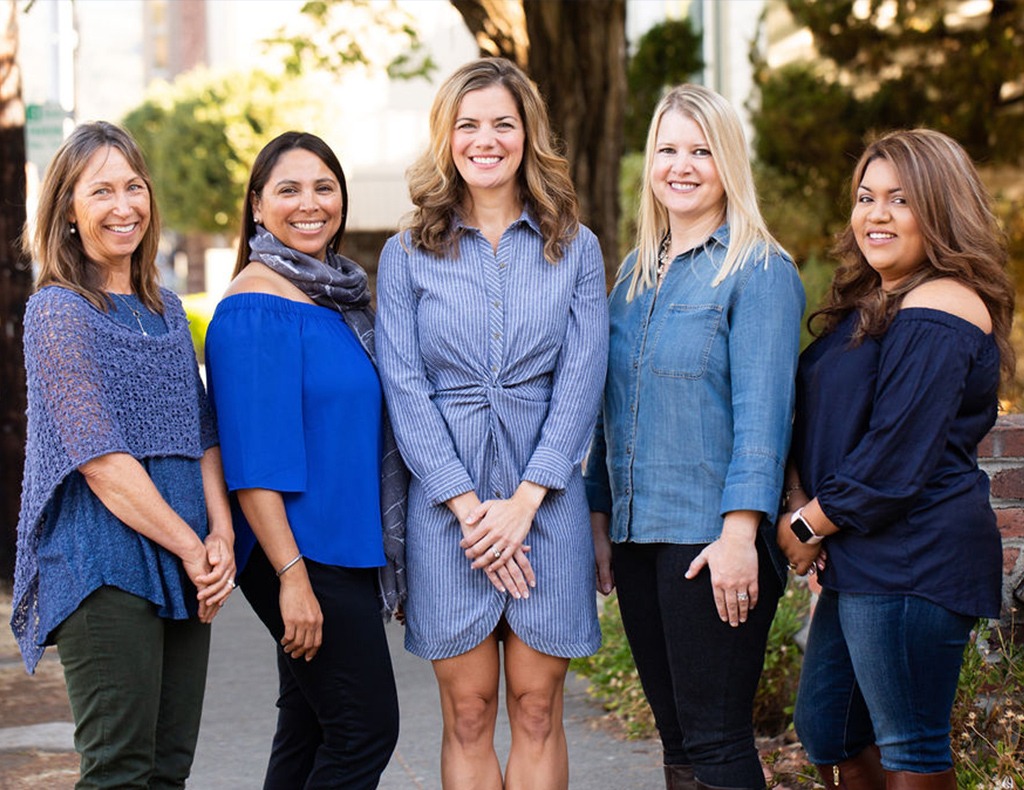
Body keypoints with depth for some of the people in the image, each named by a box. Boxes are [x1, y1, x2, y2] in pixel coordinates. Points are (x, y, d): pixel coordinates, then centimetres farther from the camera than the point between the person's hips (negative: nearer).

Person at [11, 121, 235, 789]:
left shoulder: (167, 309, 16)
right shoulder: (58, 312, -6)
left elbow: (202, 433, 13)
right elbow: (100, 459, -13)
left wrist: (221, 536, -3)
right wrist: (191, 549, -12)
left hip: (186, 569, 7)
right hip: (104, 567, -7)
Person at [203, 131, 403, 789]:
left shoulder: (341, 295, 13)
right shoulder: (257, 306, -14)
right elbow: (254, 462, -19)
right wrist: (292, 575, -23)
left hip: (349, 548, 9)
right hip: (300, 553, -9)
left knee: (308, 731, 13)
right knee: (367, 728, -7)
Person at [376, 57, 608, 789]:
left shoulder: (574, 249, 7)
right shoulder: (407, 255, 5)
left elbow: (581, 380, 0)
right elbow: (406, 388, -1)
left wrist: (523, 501, -11)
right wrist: (468, 504, -11)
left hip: (545, 500, 1)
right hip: (447, 501, 0)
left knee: (537, 708, 4)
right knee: (467, 711, 3)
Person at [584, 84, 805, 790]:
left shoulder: (760, 271, -6)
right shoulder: (636, 272, 15)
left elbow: (762, 410, -14)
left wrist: (740, 532, -21)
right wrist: (600, 518, 15)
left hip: (709, 538, -7)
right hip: (636, 532, 7)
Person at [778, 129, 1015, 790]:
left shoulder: (937, 313, -15)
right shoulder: (870, 303, 16)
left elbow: (898, 455, -20)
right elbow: (815, 420, 17)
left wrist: (808, 526, -11)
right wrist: (799, 500, -1)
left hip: (915, 562, -10)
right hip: (858, 561, 10)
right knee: (825, 729, 17)